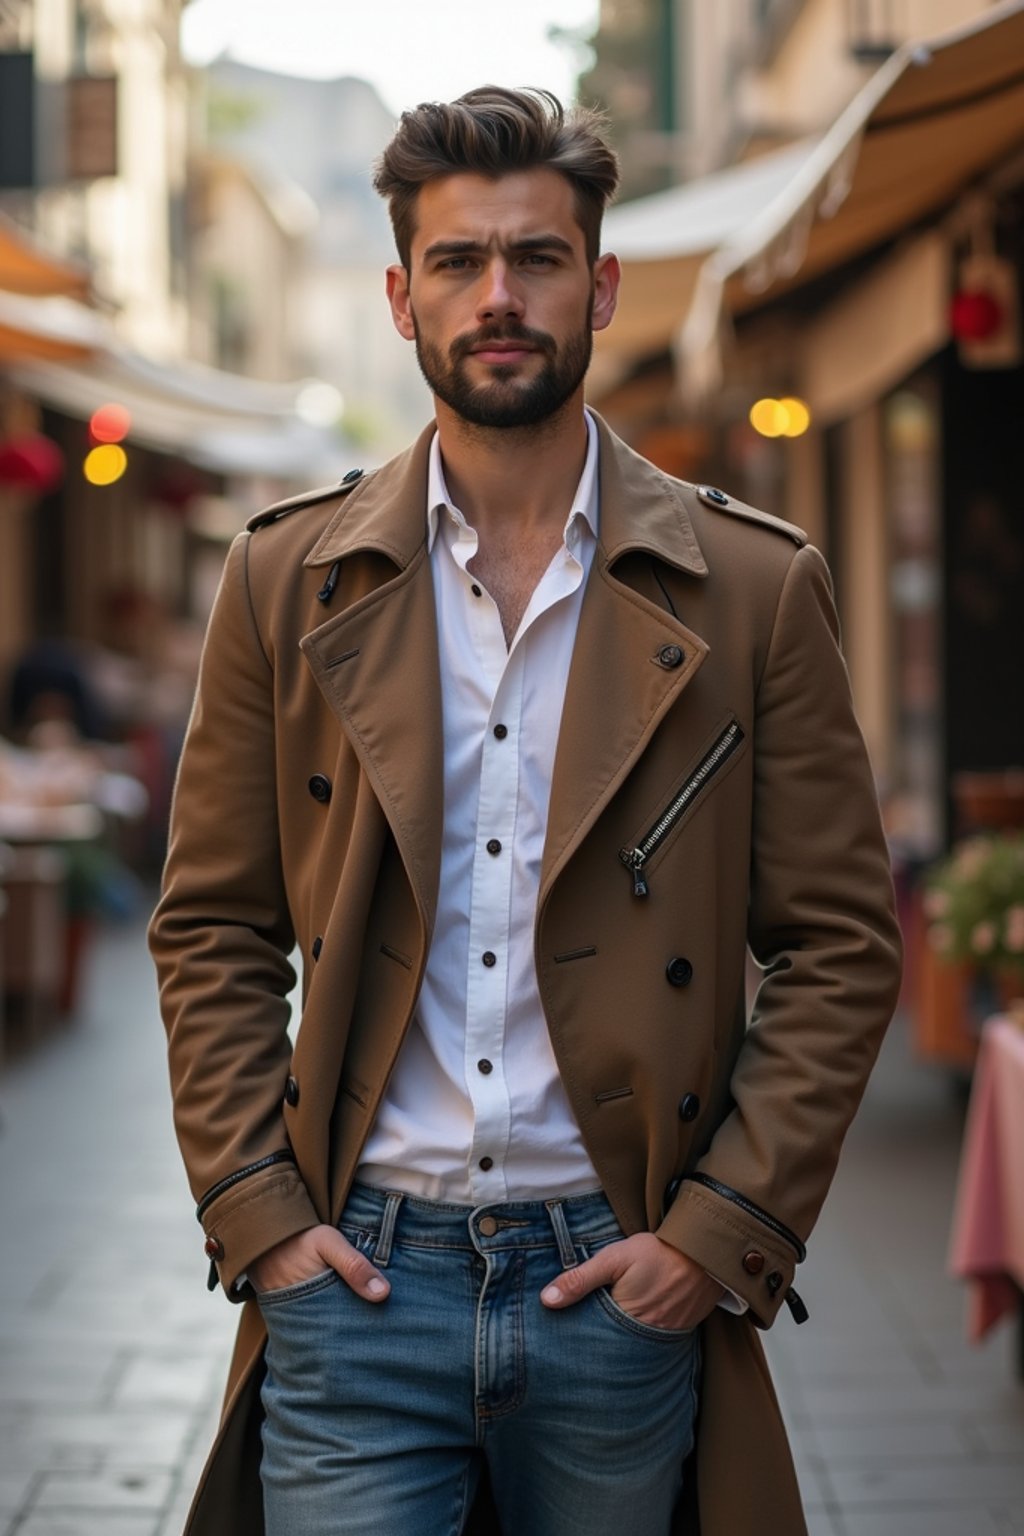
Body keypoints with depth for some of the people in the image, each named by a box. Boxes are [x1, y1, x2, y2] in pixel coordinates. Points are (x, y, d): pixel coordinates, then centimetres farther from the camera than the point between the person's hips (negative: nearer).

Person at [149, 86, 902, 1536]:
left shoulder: (755, 588, 1)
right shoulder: (288, 579, 5)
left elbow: (843, 944, 2)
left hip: (625, 1286, 0)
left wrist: (723, 1232, -5)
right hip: (356, 1269, 0)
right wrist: (255, 1211, -2)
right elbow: (210, 930, 8)